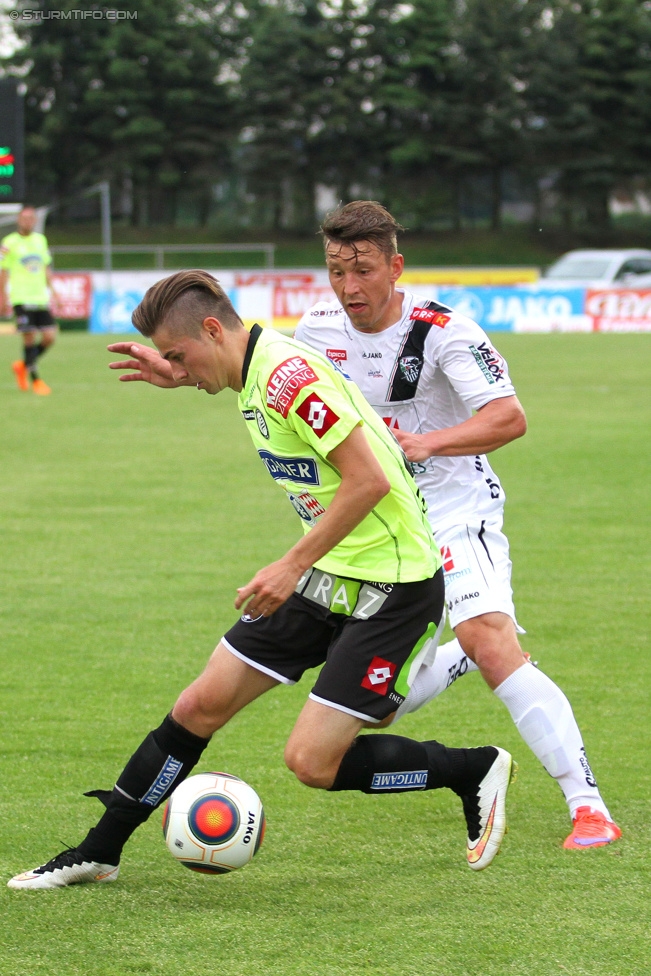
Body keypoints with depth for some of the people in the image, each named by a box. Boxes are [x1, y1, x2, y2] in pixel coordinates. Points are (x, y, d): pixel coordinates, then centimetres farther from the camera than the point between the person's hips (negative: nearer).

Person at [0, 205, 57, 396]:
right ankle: (35, 380, 1)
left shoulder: (40, 240, 14)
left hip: (41, 299, 5)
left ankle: (23, 365, 20)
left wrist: (52, 292, 16)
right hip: (21, 299, -5)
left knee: (49, 336, -2)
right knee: (30, 337, -9)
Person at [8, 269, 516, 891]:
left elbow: (369, 479, -26)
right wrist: (181, 376, 23)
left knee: (312, 761, -11)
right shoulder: (255, 373, 6)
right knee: (202, 705, 7)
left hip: (388, 585, -9)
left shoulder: (288, 375, -22)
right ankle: (98, 853, 18)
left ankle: (476, 772, 8)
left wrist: (293, 566, -21)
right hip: (323, 575, 9)